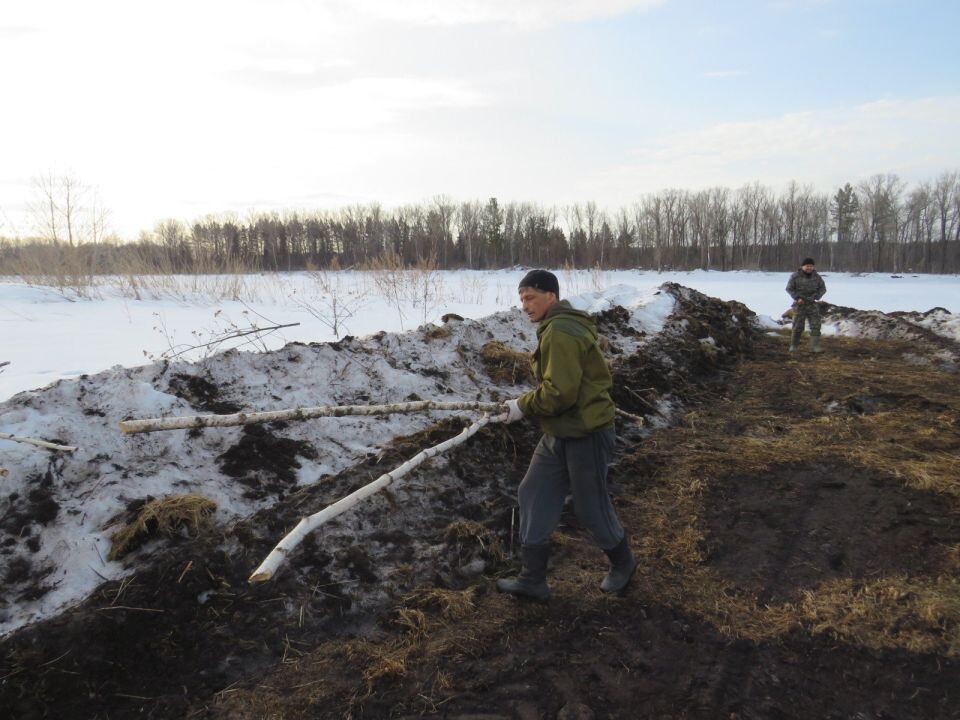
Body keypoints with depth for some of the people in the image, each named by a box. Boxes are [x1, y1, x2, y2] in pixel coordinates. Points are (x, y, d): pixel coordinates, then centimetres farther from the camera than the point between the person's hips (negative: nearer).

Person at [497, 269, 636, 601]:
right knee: (533, 497, 9)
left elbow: (559, 392, -27)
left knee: (591, 506, 7)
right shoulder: (560, 327, 12)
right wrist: (528, 404, 9)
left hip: (586, 434, -10)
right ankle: (533, 578, 18)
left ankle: (623, 562, 34)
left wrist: (523, 406, -13)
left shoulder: (560, 333, -22)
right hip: (560, 433, 10)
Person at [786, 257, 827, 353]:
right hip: (799, 305, -2)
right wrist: (797, 298, -14)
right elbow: (789, 288, -2)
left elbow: (823, 289, 7)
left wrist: (815, 297, -10)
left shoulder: (817, 276, 2)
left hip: (813, 305, 2)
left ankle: (814, 346, -7)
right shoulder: (795, 276, -5)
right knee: (798, 326, 2)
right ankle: (794, 345, 19)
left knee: (815, 325, -7)